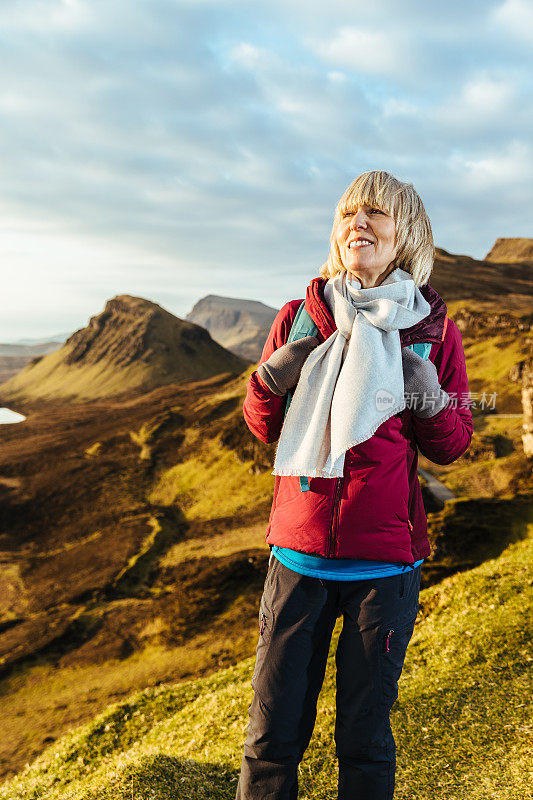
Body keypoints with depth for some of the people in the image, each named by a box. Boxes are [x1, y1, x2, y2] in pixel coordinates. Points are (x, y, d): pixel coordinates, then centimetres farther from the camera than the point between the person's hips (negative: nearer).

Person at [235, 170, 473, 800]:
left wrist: (426, 394, -14)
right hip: (297, 553, 1)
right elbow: (263, 429, 10)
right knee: (272, 737, 9)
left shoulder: (434, 332, 0)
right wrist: (271, 379, -10)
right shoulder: (299, 317, 3)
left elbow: (452, 446, 5)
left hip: (386, 563, -1)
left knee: (365, 741, 12)